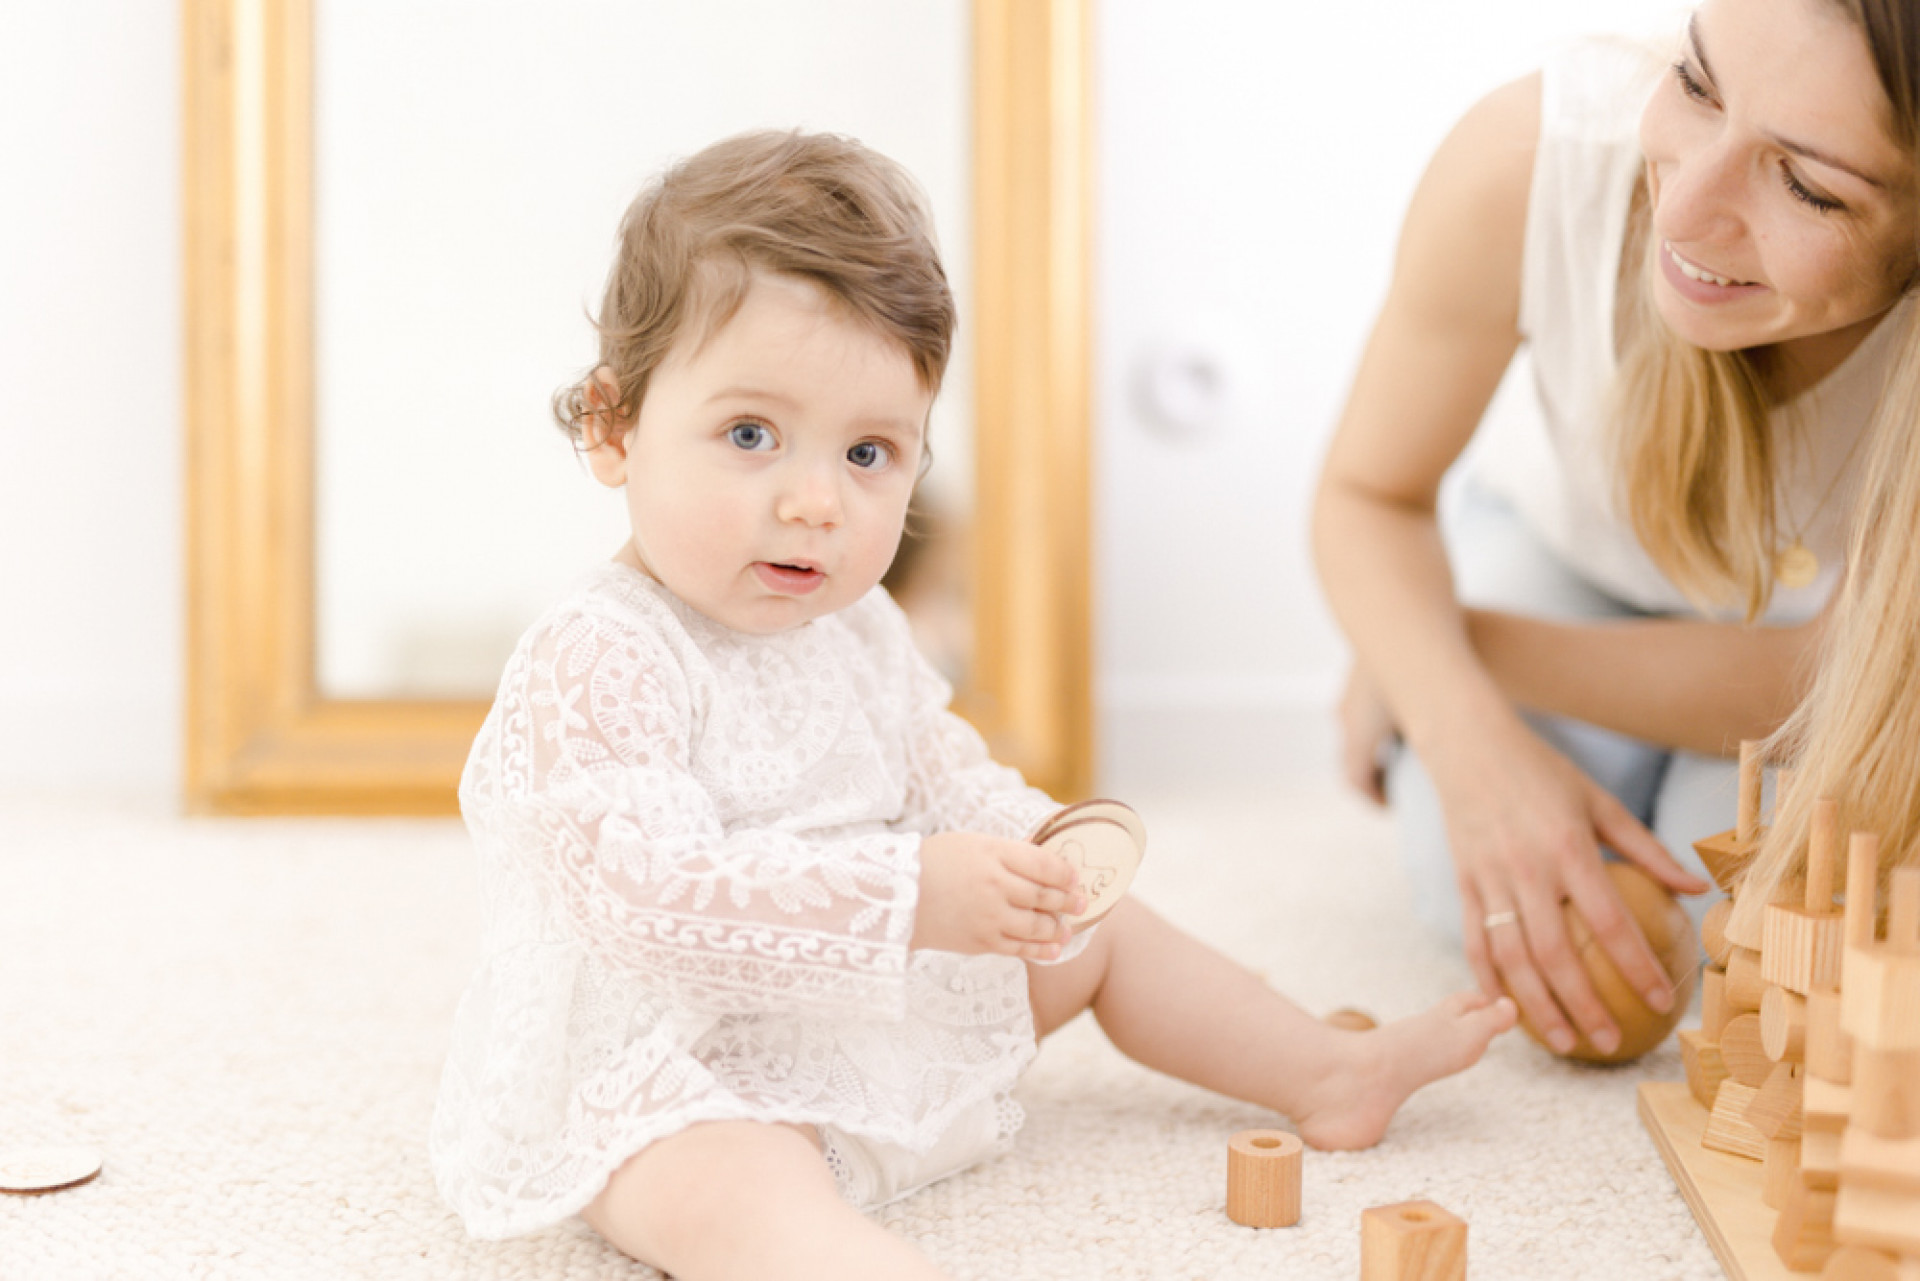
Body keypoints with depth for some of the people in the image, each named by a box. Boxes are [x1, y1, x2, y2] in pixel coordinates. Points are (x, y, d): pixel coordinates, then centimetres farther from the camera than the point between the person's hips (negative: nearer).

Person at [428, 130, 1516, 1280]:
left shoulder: (852, 628, 4)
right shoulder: (594, 665, -24)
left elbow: (937, 772, 16)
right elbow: (655, 891, -34)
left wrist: (1027, 844, -8)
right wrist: (908, 897, -39)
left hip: (883, 1016, 9)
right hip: (671, 1083, -9)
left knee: (1102, 931, 19)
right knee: (740, 1188, -41)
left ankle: (1332, 1073, 34)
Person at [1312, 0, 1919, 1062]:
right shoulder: (1526, 159, -40)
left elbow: (1825, 684, -24)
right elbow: (1371, 492, -20)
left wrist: (1472, 647, -17)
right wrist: (1474, 740, -38)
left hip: (1819, 611, 0)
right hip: (1562, 541, 0)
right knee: (1488, 896, -20)